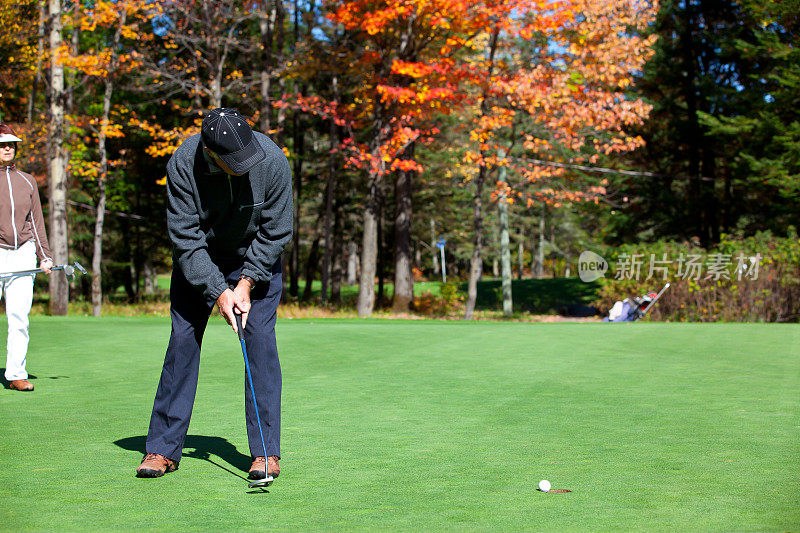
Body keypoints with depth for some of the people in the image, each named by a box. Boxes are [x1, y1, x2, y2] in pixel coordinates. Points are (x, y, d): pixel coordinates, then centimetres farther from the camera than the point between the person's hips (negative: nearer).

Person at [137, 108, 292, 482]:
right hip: (199, 257, 1)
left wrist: (247, 283, -19)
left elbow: (275, 232, -15)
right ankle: (163, 448, 5)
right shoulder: (183, 164, -27)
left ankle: (266, 451, -5)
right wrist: (217, 290, -26)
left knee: (260, 336, -11)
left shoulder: (272, 161, -27)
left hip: (256, 256, 0)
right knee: (183, 337, -5)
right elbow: (184, 236, -21)